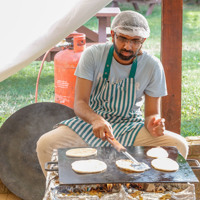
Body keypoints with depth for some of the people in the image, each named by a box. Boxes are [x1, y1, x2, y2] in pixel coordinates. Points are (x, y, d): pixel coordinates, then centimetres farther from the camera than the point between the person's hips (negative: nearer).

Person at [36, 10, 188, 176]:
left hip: (130, 127, 1)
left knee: (179, 145, -24)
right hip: (91, 121, 0)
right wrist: (96, 120, -37)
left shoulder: (152, 66, -9)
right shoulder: (93, 55, -11)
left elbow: (152, 113, -3)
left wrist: (153, 124, -29)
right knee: (45, 144, -27)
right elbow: (79, 103, -13)